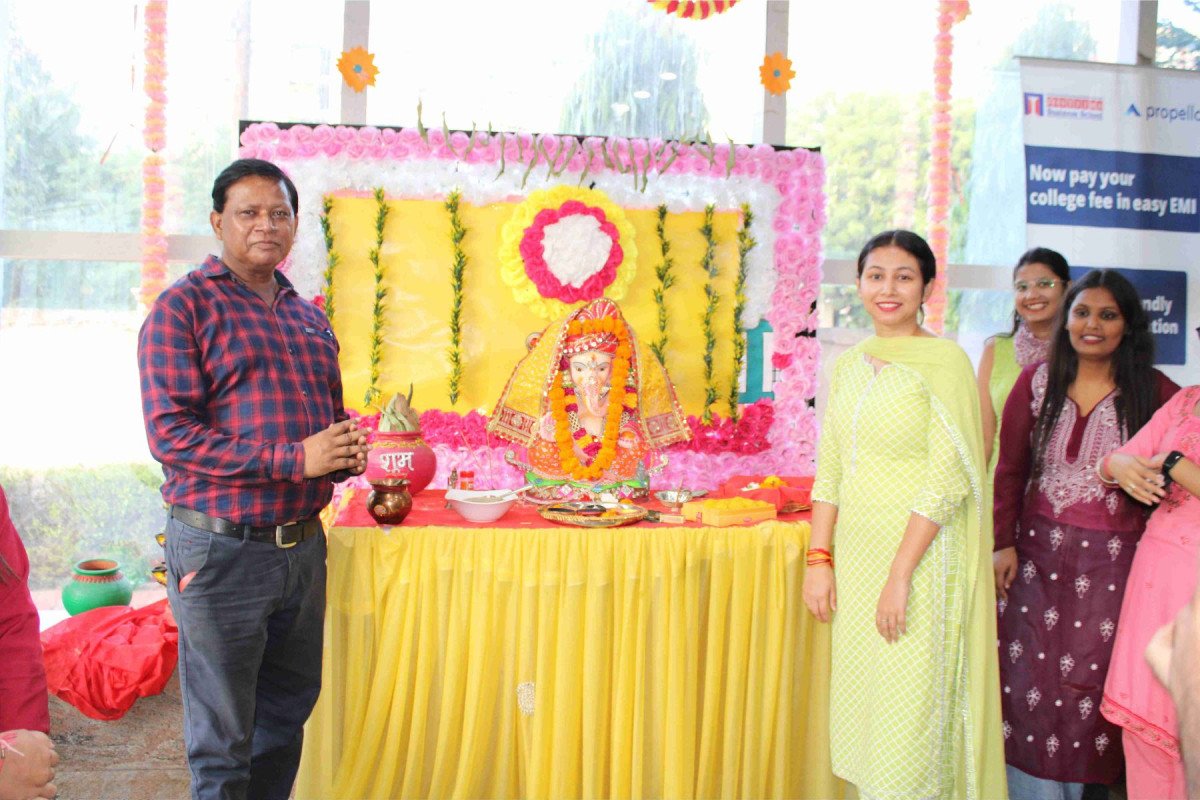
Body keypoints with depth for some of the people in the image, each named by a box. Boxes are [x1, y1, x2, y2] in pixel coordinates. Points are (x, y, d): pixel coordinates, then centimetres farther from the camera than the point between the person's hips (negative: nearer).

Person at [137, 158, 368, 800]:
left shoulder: (309, 318, 14)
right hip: (221, 548, -6)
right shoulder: (184, 307, -7)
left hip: (303, 543, 7)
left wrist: (347, 453, -1)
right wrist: (295, 459, -22)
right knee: (222, 741, 5)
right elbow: (169, 433, -16)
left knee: (286, 713, 19)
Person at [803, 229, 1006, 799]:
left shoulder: (944, 361, -9)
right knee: (859, 704, 13)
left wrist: (900, 574, -18)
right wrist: (819, 559, 3)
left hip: (922, 554, -6)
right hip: (856, 554, 6)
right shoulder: (848, 365, 10)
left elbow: (948, 478, -14)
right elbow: (829, 470, 11)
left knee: (909, 711, 0)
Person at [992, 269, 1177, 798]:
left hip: (1115, 561, -1)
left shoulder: (1156, 393, -1)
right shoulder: (1037, 382, 4)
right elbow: (1009, 470, 5)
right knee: (1031, 681, 4)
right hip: (1038, 552, 2)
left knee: (1092, 684, 5)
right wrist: (1004, 543, 0)